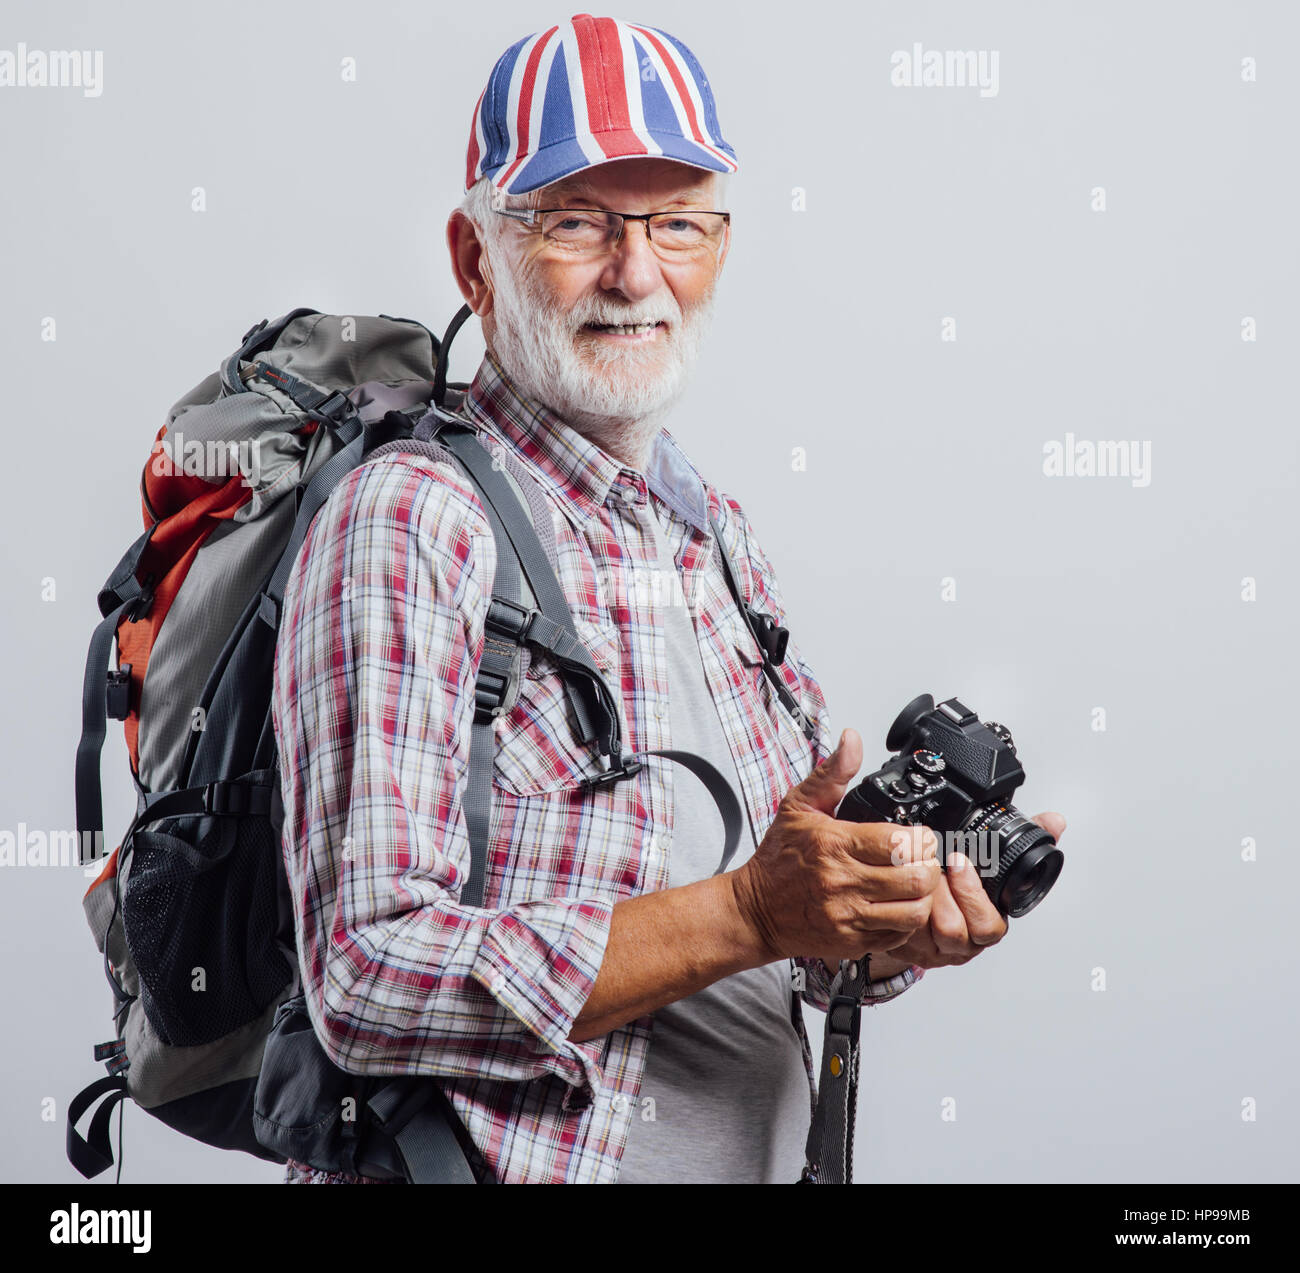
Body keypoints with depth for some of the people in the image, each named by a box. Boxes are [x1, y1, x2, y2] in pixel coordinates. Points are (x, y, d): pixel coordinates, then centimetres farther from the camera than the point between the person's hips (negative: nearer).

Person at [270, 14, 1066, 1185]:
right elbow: (371, 983, -19)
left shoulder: (726, 545, 9)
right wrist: (750, 912, -22)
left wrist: (899, 927, -7)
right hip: (508, 1165, -5)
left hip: (765, 1157, 6)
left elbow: (808, 940, 13)